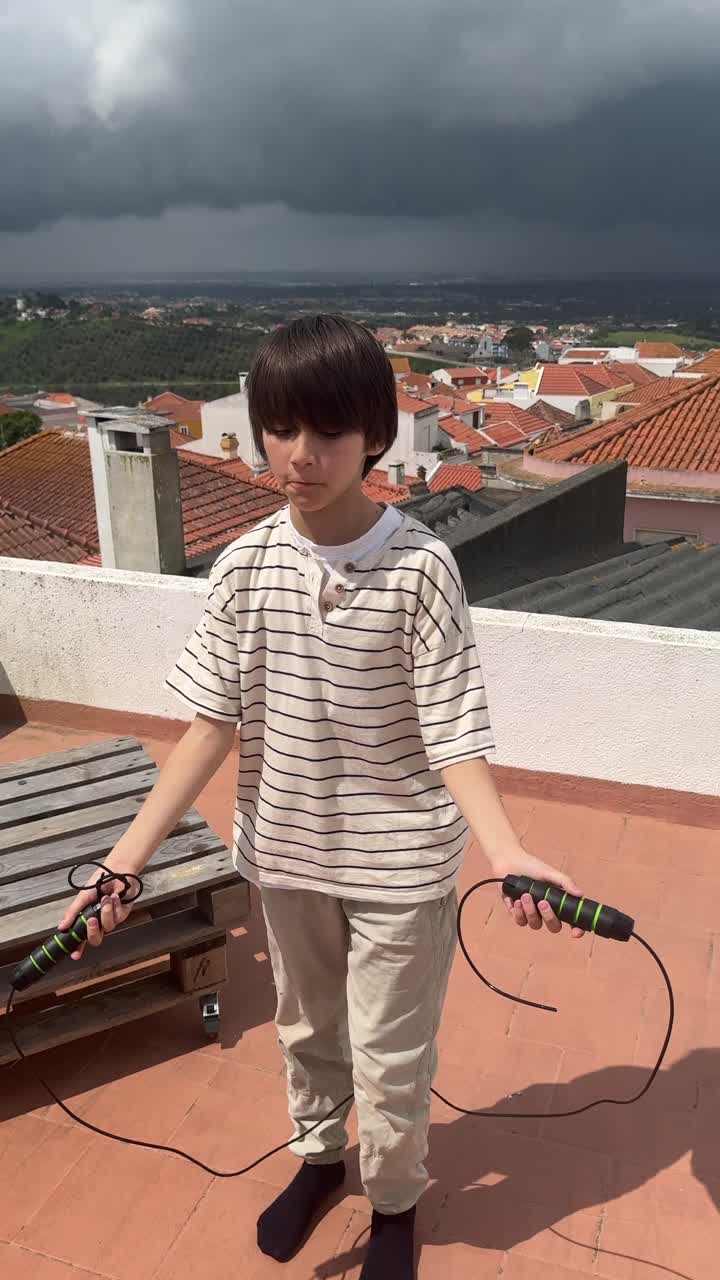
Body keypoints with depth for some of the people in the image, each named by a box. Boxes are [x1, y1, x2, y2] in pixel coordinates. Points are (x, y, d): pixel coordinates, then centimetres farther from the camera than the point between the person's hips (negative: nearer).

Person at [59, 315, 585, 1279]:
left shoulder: (422, 569, -19)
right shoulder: (245, 569, -9)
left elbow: (452, 734, -17)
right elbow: (214, 722, -6)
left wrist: (507, 853, -32)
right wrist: (130, 854, -12)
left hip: (401, 863, -3)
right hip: (287, 851, 4)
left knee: (391, 1061, 14)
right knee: (307, 1028, 26)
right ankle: (317, 1156, 55)